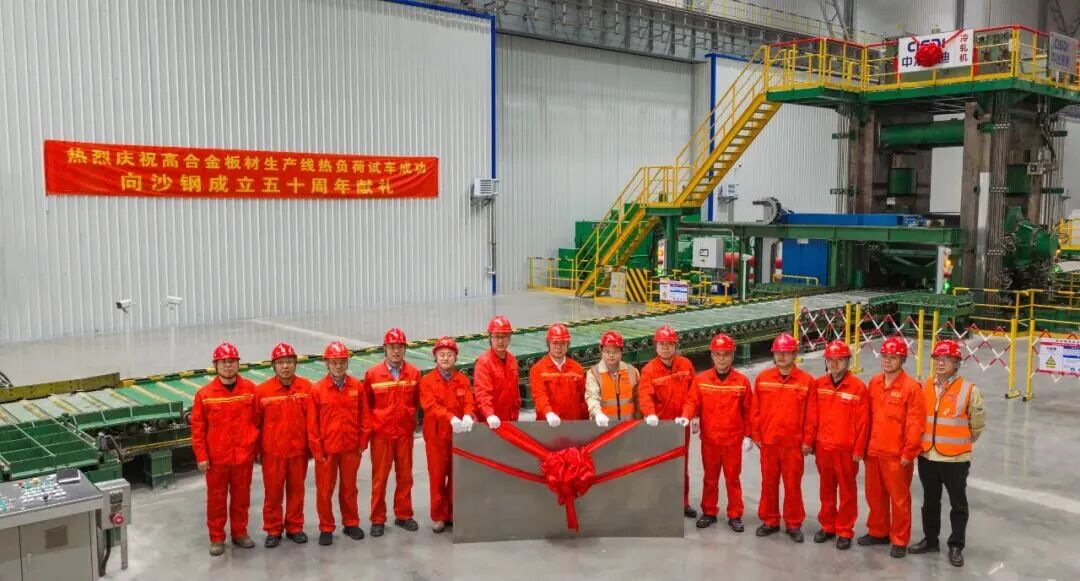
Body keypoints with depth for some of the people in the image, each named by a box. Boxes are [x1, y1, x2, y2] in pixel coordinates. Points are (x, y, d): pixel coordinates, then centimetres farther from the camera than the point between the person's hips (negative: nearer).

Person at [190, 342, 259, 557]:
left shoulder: (250, 389, -3)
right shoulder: (205, 394, -6)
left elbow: (257, 420, 2)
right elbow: (197, 427, -3)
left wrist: (257, 449, 4)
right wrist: (201, 456, -5)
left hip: (244, 456, 1)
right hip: (216, 457, -1)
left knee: (241, 496, 13)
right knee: (216, 498, 11)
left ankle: (240, 532, 29)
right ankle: (216, 537, 24)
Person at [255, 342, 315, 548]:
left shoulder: (306, 387, -6)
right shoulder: (262, 390, -9)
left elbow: (311, 419, -4)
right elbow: (256, 422, -1)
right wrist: (255, 450, 3)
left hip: (298, 449, 1)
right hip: (272, 451, -1)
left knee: (296, 490, 13)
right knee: (273, 492, 9)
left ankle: (295, 527, 29)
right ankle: (273, 530, 25)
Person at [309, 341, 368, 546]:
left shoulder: (357, 386, -3)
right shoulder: (317, 389, -8)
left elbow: (364, 416, 3)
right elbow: (312, 423, -6)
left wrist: (362, 443, 2)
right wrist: (317, 450, -6)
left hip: (351, 448, 2)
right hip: (326, 449, -1)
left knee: (349, 488, 14)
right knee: (324, 490, 8)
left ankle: (351, 524, 30)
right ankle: (326, 528, 22)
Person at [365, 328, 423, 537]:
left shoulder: (414, 373, -2)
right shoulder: (372, 374, -8)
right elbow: (366, 404, 2)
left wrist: (409, 420, 7)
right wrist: (371, 426, 2)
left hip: (405, 433, 2)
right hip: (381, 434, -2)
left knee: (405, 476, 10)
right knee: (379, 477, 5)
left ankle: (403, 515, 24)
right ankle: (378, 519, 16)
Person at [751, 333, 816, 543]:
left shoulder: (806, 381, -5)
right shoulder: (762, 378, 1)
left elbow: (811, 414, -4)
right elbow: (755, 410, 4)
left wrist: (808, 441, -5)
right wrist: (756, 435, 2)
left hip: (794, 443, -2)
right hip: (768, 442, 2)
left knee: (793, 484, 7)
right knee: (768, 483, 12)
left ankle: (793, 524, 21)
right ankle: (769, 521, 25)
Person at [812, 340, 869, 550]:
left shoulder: (858, 387, -10)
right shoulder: (818, 384, 3)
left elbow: (863, 422, -9)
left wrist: (859, 449, -9)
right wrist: (810, 441, 8)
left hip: (846, 449, -4)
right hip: (822, 447, 4)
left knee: (847, 491, 8)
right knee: (826, 489, 15)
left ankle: (845, 531, 19)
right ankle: (827, 526, 28)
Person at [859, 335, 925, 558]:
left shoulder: (911, 387, -13)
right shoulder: (874, 383, 6)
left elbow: (915, 423, -13)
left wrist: (908, 453, -13)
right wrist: (865, 444, 12)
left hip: (897, 455, -6)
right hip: (873, 451, 6)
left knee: (899, 498, 5)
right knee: (874, 495, 16)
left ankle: (900, 541, 18)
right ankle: (878, 532, 33)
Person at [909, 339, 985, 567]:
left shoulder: (968, 391, -11)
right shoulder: (924, 387, 0)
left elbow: (977, 424, 0)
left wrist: (961, 443, 8)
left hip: (956, 459, -4)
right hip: (927, 457, 4)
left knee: (958, 504, 9)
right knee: (930, 501, 18)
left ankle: (956, 547, 22)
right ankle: (930, 540, 33)